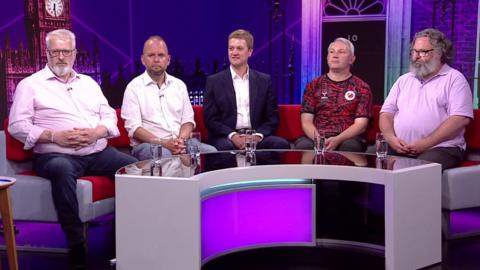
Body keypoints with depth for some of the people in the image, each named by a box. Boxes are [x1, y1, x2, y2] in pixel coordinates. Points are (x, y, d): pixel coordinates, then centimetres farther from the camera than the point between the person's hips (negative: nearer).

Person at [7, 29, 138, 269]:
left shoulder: (89, 83, 22)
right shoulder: (31, 84, 8)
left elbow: (110, 116, 17)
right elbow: (17, 126, -1)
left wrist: (97, 132, -6)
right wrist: (55, 136, -14)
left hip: (98, 152, 5)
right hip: (56, 155, -4)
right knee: (62, 170, -40)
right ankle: (76, 244, -29)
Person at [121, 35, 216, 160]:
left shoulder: (179, 85, 17)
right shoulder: (134, 87, 2)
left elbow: (188, 120, 13)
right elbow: (133, 128, -7)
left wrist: (181, 140, -9)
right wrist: (163, 143, -18)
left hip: (180, 142, 5)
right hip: (147, 144, -4)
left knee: (211, 151, -22)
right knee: (164, 155, -38)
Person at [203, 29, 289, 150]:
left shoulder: (264, 81, 12)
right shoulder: (214, 81, 8)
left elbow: (272, 118, 10)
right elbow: (210, 119, 3)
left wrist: (257, 135, -10)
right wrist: (232, 135, -15)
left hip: (256, 138, 2)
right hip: (225, 138, -2)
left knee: (282, 144, -26)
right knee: (226, 146, -36)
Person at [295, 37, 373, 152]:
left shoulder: (362, 88, 10)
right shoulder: (314, 85, 14)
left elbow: (361, 124, 0)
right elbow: (306, 122, 6)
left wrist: (338, 139, -18)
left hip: (348, 139, 0)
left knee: (350, 146, -36)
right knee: (303, 146, -33)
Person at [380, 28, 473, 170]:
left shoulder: (454, 78, 5)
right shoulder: (404, 80, 23)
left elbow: (460, 119, -7)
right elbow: (386, 113, 17)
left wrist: (425, 144, -14)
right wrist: (391, 138, -5)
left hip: (439, 148, -4)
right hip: (399, 148, 5)